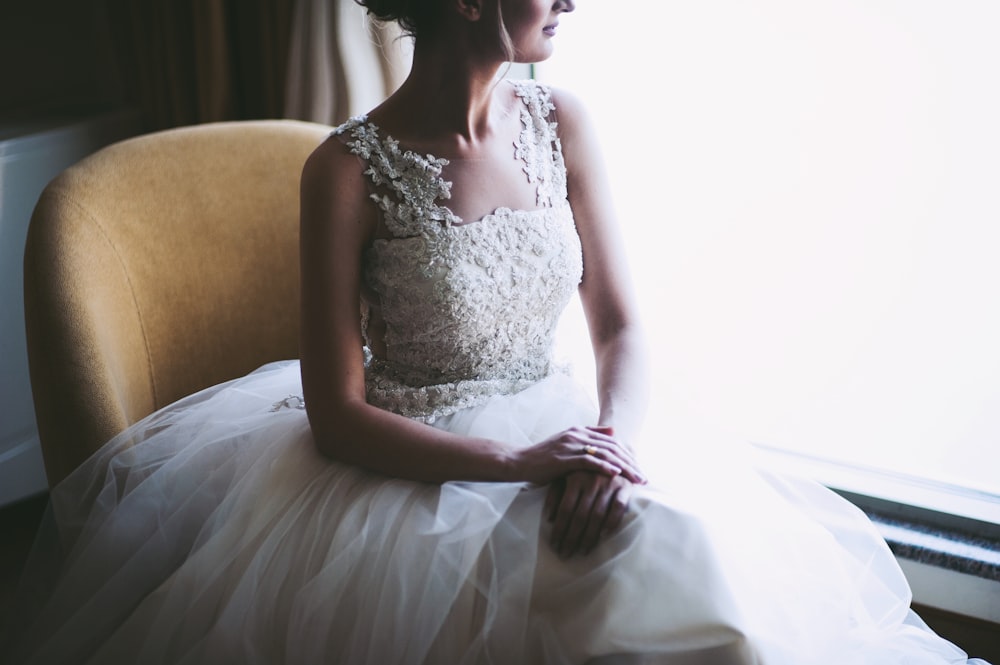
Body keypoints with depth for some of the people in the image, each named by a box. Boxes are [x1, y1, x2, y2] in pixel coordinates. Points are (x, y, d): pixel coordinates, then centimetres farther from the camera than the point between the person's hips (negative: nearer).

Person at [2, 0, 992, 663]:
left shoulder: (559, 125, 0)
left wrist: (612, 441, -16)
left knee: (695, 556, -19)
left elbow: (620, 325, 4)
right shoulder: (350, 169, -14)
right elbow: (335, 416, -12)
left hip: (560, 438, 4)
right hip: (410, 468, -4)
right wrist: (518, 465, -21)